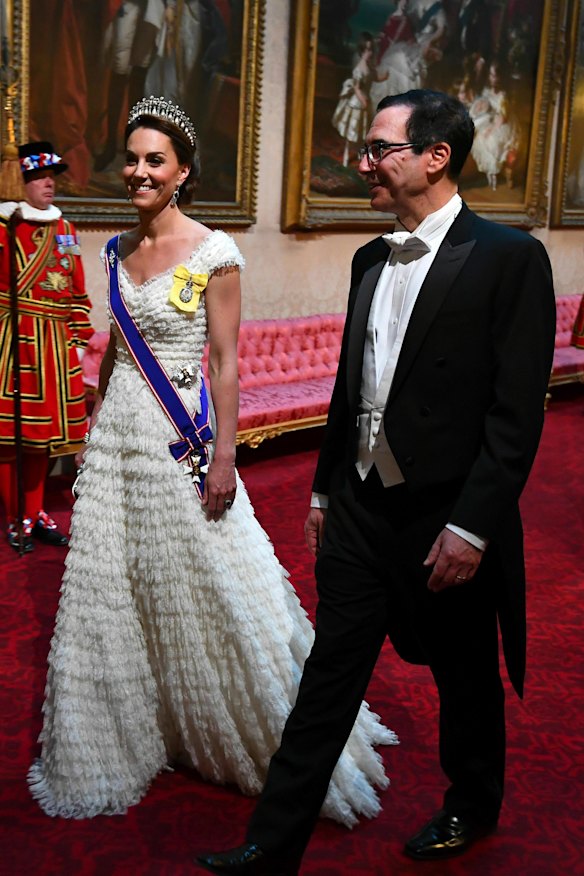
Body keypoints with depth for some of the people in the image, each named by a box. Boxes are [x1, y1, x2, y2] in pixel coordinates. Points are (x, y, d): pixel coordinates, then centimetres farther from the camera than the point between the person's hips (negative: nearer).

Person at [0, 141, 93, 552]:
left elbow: (78, 292, 15)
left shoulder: (66, 230, 13)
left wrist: (79, 336, 13)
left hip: (55, 345, 5)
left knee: (44, 427, 12)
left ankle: (36, 511, 24)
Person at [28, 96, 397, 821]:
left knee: (205, 590, 3)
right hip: (117, 433, 6)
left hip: (179, 438, -6)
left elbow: (225, 363, -12)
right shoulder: (119, 250, 6)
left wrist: (223, 455, -15)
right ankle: (127, 735, 33)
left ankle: (284, 743, 24)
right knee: (110, 586, 12)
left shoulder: (213, 254, -11)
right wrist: (97, 413, 18)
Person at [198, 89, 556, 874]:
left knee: (466, 679, 16)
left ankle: (474, 807, 42)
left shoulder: (509, 258, -13)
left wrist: (471, 527, -19)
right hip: (360, 511, 6)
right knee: (328, 677, 10)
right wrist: (325, 490, 15)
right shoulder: (371, 259, 8)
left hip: (448, 522, -5)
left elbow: (517, 412, -16)